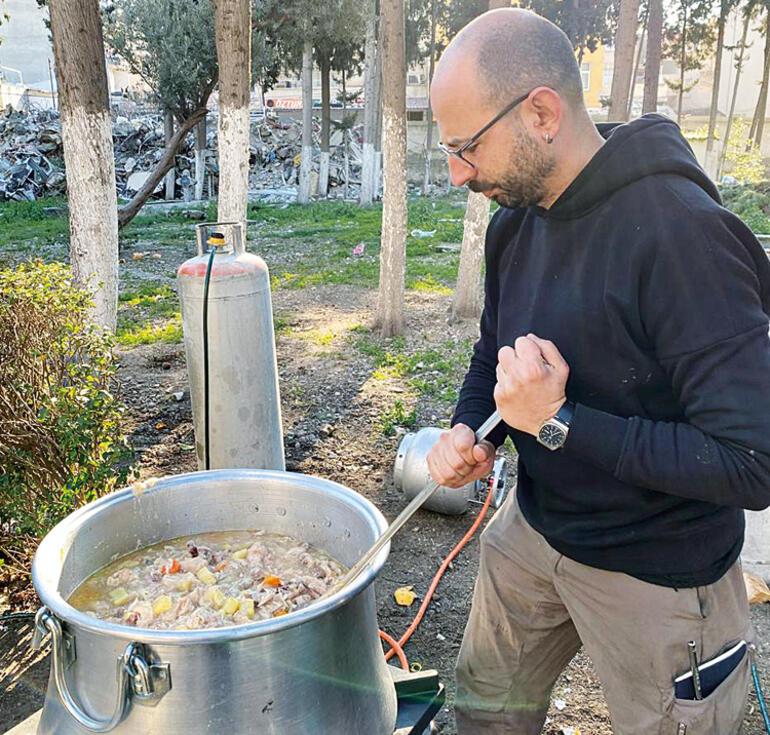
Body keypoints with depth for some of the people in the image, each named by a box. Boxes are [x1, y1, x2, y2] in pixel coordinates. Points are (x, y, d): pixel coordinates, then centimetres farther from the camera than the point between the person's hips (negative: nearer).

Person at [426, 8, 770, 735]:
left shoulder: (683, 234, -29)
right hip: (533, 528, 7)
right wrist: (466, 430, -8)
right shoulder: (515, 218, -4)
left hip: (655, 573, -6)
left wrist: (559, 423, -29)